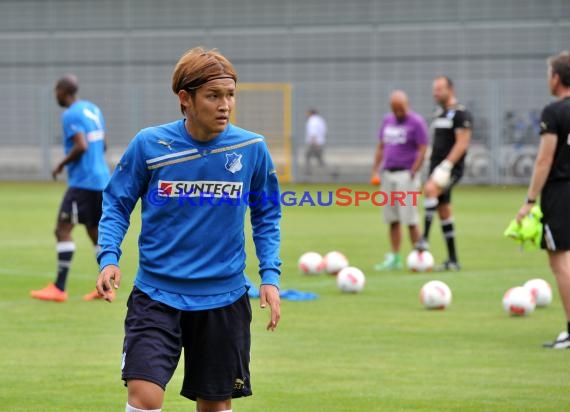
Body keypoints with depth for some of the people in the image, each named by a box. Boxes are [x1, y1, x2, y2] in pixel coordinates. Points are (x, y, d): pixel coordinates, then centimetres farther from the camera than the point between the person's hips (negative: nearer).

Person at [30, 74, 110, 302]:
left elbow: (81, 146, -22)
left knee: (63, 229, -9)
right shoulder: (93, 109, 15)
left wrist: (61, 165, -9)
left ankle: (59, 288, -13)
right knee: (95, 232, 13)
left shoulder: (71, 115, -11)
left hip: (82, 181, -9)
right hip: (101, 179, 9)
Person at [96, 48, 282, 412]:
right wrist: (109, 257, -12)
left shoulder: (252, 148, -3)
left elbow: (267, 215, 10)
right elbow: (116, 205, 3)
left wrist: (270, 276, 0)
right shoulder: (149, 145, -8)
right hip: (157, 295, -2)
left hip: (224, 298, 2)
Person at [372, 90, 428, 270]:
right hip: (388, 174, 6)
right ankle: (394, 258, 10)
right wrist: (375, 171, 11)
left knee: (410, 219, -8)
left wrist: (412, 173, -14)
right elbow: (381, 147, 19)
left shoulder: (416, 122, -5)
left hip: (406, 174, -6)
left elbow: (422, 151, -9)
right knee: (392, 219, 6)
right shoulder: (387, 120, 14)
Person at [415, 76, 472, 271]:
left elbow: (462, 143, -17)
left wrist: (446, 165, -25)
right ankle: (452, 260, 12)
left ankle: (425, 239, -35)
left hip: (451, 168, -9)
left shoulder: (461, 114, -9)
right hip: (437, 168, 9)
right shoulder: (439, 113, 17)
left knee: (430, 189, -33)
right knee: (444, 212, 8)